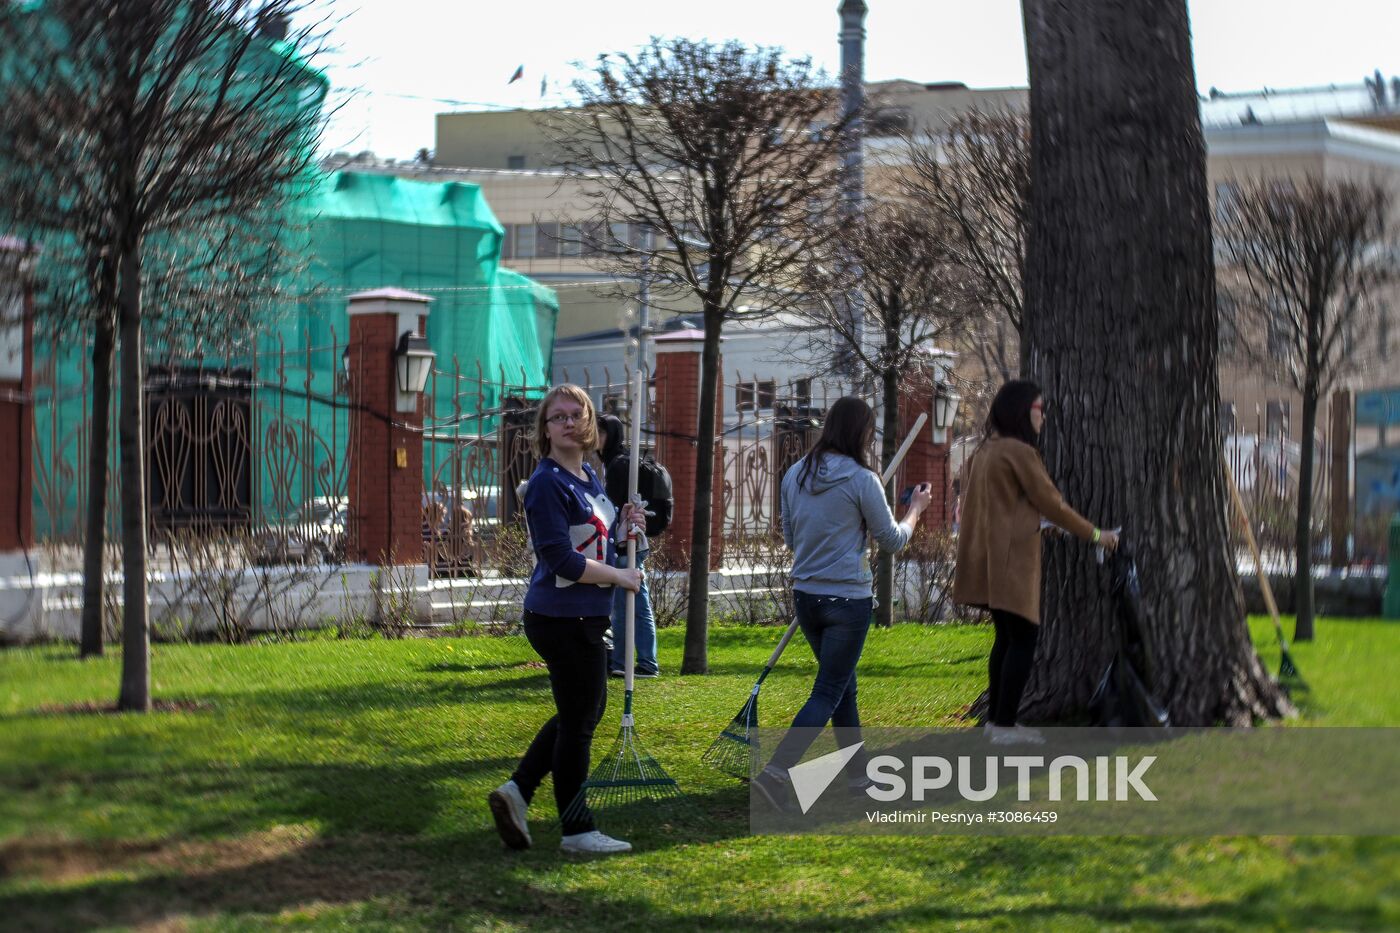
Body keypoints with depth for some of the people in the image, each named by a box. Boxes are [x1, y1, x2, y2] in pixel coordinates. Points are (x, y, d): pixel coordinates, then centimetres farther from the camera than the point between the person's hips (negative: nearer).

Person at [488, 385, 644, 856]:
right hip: (562, 619, -10)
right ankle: (577, 831, 11)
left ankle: (517, 790, 21)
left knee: (588, 708, 20)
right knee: (579, 719, 0)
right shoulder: (547, 483, -18)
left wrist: (622, 526, 1)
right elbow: (562, 561, -23)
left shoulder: (590, 477, 11)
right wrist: (619, 577, -14)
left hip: (585, 619, 10)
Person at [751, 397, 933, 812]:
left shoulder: (795, 475, 3)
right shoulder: (862, 480, -15)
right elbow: (893, 540, -3)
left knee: (842, 683, 21)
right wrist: (916, 509, 15)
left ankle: (858, 770, 30)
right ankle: (776, 770, -17)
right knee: (829, 692, -3)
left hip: (806, 596, 7)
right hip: (848, 599, -6)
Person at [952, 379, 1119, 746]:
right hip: (1010, 560, -9)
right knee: (1024, 637, -4)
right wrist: (1095, 534, 0)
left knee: (1007, 636, 14)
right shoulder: (1020, 451, -14)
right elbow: (1051, 502, -10)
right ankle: (1005, 726, -4)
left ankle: (997, 720, 16)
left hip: (988, 559, 9)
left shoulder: (984, 451, 13)